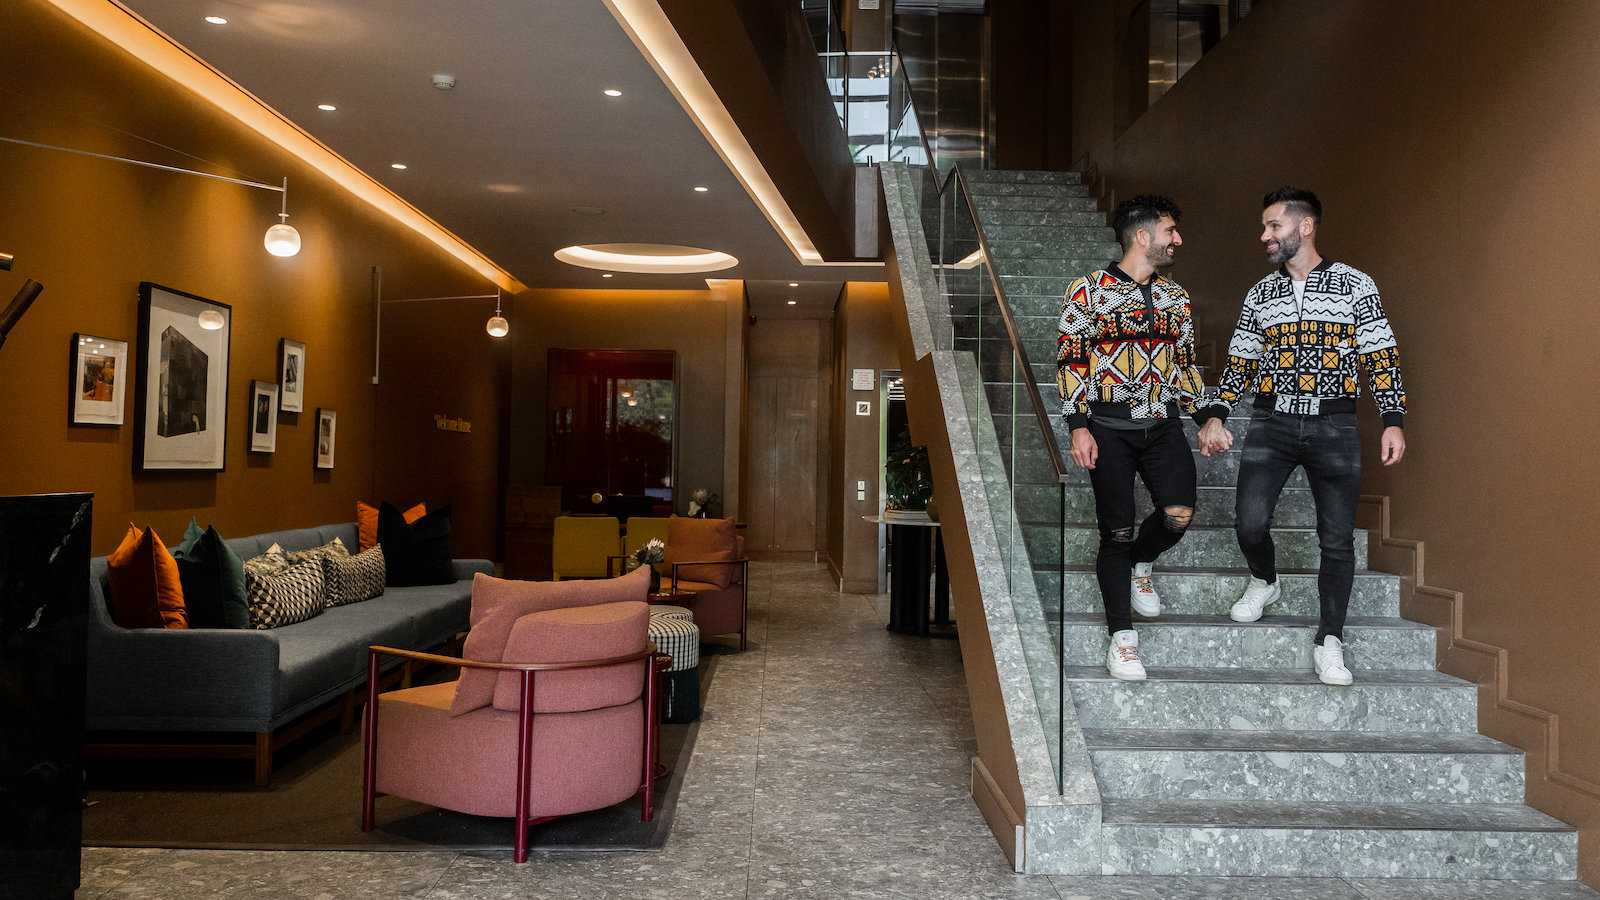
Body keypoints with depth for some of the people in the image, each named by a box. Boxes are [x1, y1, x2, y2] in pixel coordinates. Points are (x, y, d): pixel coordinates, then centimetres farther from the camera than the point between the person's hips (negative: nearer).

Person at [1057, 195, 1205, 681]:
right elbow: (1070, 359, -5)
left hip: (1164, 425, 4)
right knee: (1117, 531, -1)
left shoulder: (1175, 296, 13)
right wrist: (1078, 427, -11)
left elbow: (1186, 362, 19)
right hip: (1110, 427, -4)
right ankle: (1121, 639, 11)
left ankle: (1139, 565, 21)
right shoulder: (1088, 290, -3)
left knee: (1179, 514, -14)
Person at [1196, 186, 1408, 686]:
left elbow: (1382, 358, 2)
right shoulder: (1260, 294, 12)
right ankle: (1264, 581, 21)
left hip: (1334, 425, -2)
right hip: (1272, 421, 2)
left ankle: (1329, 642, 10)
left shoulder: (1356, 284, 3)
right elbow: (1239, 363, 14)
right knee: (1250, 523, -11)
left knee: (1337, 539, 0)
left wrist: (1394, 421, -6)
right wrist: (1216, 416, 2)